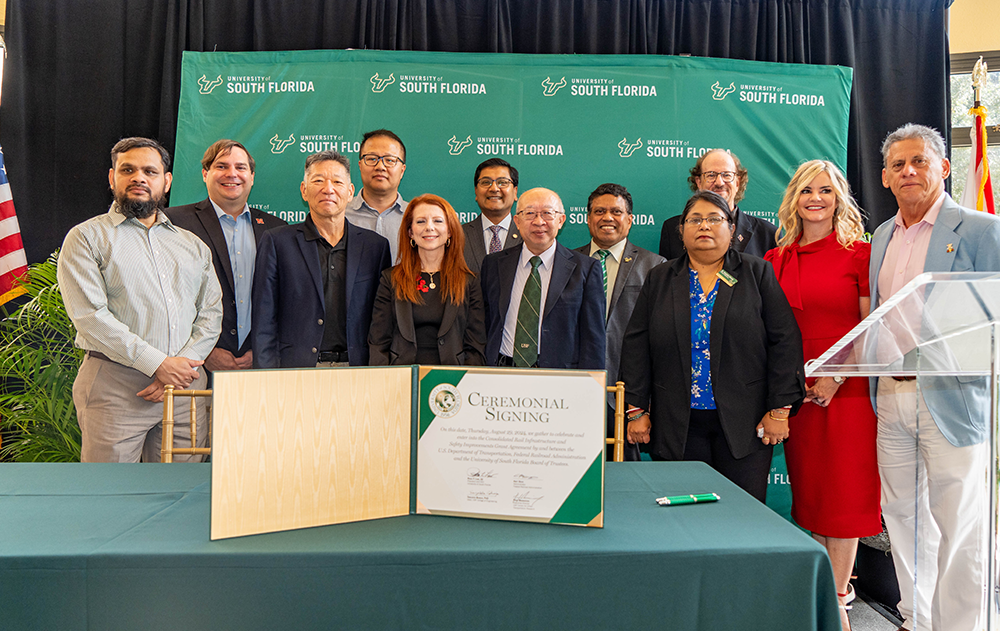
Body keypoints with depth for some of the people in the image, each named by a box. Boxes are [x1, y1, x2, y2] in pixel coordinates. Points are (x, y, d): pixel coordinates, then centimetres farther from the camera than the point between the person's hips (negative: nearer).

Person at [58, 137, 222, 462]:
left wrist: (183, 365, -6)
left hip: (185, 384, 4)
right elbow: (90, 315, -7)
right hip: (115, 388, -3)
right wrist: (158, 364, -13)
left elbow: (211, 313, 11)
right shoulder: (87, 237, 4)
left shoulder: (193, 245, 18)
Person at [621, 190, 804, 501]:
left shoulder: (758, 274, 5)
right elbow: (636, 345, 6)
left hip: (743, 424, -1)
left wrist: (780, 409, -6)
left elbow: (785, 341, 0)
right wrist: (637, 410, 1)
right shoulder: (659, 279, 9)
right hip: (676, 426, 1)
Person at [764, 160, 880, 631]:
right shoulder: (776, 260, 9)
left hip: (848, 389, -3)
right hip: (796, 390, 4)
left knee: (844, 491, 2)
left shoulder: (859, 253, -1)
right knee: (807, 490, 9)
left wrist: (836, 377, -13)